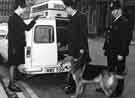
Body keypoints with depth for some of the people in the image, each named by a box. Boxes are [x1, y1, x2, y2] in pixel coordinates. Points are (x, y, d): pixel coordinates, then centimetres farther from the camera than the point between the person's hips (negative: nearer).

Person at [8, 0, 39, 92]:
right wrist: (13, 47, -20)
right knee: (13, 65, -2)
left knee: (15, 65, 13)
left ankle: (12, 83, 22)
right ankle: (12, 85, 6)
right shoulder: (12, 18, -13)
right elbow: (11, 34, -17)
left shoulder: (19, 18, 14)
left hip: (20, 46, 9)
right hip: (15, 46, -9)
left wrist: (34, 20, 16)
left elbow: (27, 27, 24)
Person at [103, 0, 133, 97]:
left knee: (119, 72, 5)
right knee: (110, 71, 18)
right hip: (111, 52, 8)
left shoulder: (125, 22, -14)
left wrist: (121, 54, -21)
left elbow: (126, 39, -20)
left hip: (119, 53, -8)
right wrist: (105, 48, 15)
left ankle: (119, 90, 19)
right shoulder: (114, 22, 13)